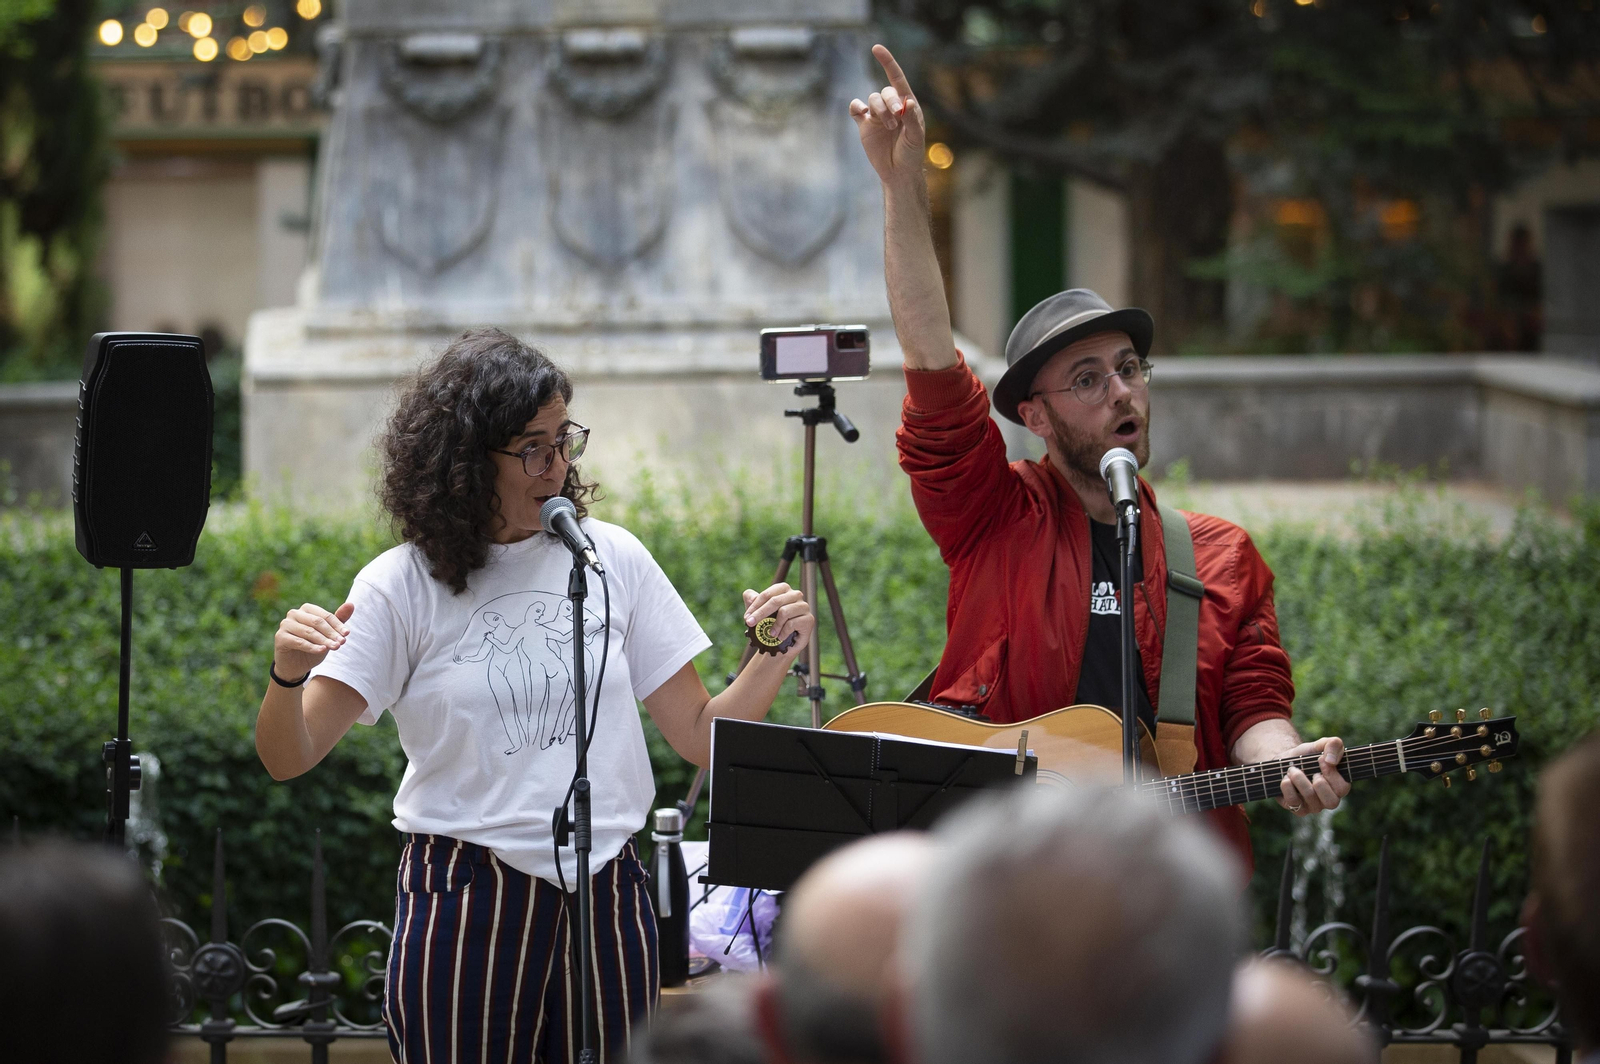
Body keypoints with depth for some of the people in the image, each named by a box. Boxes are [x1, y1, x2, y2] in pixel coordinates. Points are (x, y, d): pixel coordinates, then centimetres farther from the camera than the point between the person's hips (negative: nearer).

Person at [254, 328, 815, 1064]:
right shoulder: (404, 585, -3)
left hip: (606, 898, 2)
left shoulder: (613, 559, 5)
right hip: (463, 906, -2)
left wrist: (774, 659, -8)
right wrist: (287, 672, -26)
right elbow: (287, 758, -7)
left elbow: (701, 738, 8)